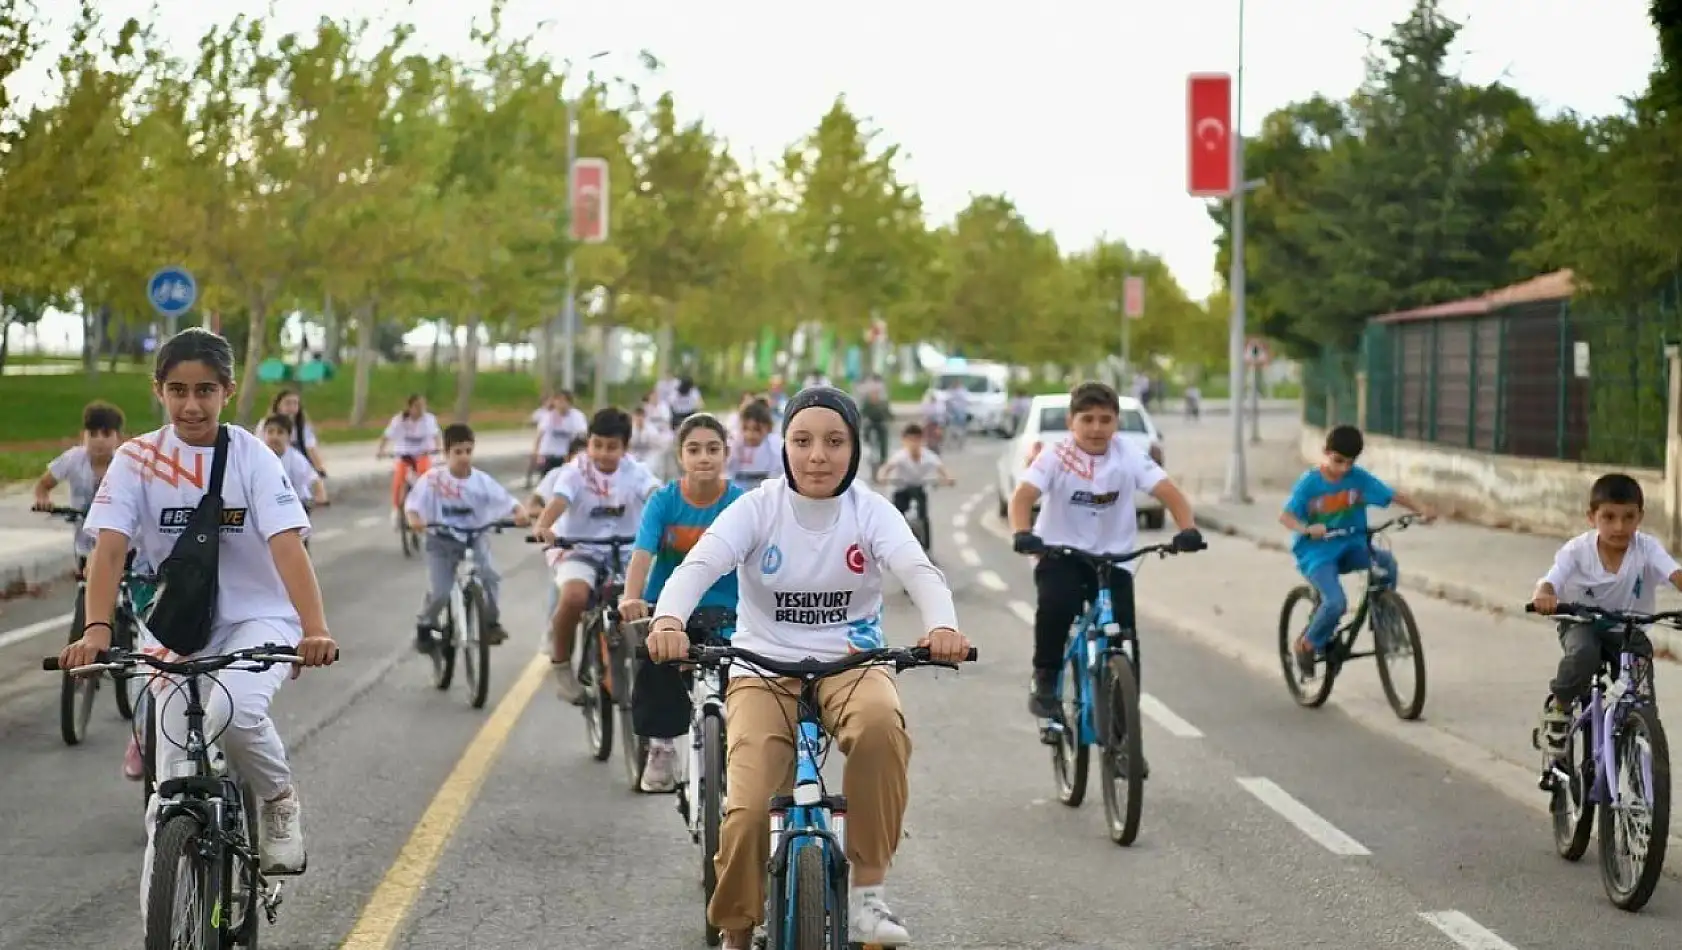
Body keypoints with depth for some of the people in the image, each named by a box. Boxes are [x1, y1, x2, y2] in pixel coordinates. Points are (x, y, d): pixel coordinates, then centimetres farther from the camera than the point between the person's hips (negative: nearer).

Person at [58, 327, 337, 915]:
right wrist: (97, 630, -34)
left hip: (258, 621, -2)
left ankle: (279, 800, -3)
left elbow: (287, 546, -20)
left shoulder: (251, 458, -9)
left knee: (232, 712, -33)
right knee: (173, 793, -3)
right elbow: (110, 548, -16)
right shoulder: (136, 460, -6)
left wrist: (315, 629, -36)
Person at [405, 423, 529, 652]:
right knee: (439, 592, -12)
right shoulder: (432, 479, -13)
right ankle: (425, 628, 17)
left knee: (489, 575, -21)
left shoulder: (482, 480, -8)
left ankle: (491, 623, 1)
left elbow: (507, 501, -13)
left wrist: (521, 513, -34)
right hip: (442, 540, -2)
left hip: (475, 538, 2)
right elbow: (412, 504, -17)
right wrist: (414, 520, -39)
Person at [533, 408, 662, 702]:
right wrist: (543, 527, -48)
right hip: (580, 549, -3)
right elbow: (558, 501, -26)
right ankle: (561, 665, -9)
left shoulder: (633, 472, -3)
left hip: (624, 551, 3)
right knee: (574, 596, -32)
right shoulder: (575, 472, -8)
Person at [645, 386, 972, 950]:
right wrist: (668, 619, -43)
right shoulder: (758, 508, -5)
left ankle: (865, 893, -22)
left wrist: (942, 626, -43)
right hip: (764, 670, 0)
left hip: (850, 664, 1)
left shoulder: (870, 512, -3)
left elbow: (919, 571, -20)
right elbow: (699, 565, -20)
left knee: (881, 723, -36)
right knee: (747, 812, -22)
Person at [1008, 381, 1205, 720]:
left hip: (1113, 558, 2)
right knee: (1056, 604, -30)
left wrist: (1188, 530, -31)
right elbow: (1023, 496, -22)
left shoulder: (1128, 455, -6)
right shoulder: (1056, 456, -11)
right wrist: (1022, 534, -43)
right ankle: (1045, 679, -9)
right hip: (1060, 552, -2)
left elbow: (1169, 493, -13)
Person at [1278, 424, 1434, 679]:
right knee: (1336, 603, -27)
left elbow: (1393, 495, -4)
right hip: (1317, 553, -4)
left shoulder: (1359, 478, -3)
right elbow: (1285, 516, -16)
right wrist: (1307, 529, -36)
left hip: (1351, 547, 4)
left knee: (1387, 562, -25)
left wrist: (1420, 509, -21)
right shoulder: (1310, 483, -11)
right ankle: (1309, 644, 0)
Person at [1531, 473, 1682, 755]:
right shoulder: (1577, 550, -19)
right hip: (1581, 623, -2)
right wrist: (1542, 596, -55)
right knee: (1583, 654, -34)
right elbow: (1549, 583, -29)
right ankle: (1558, 705, -7)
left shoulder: (1647, 548, -18)